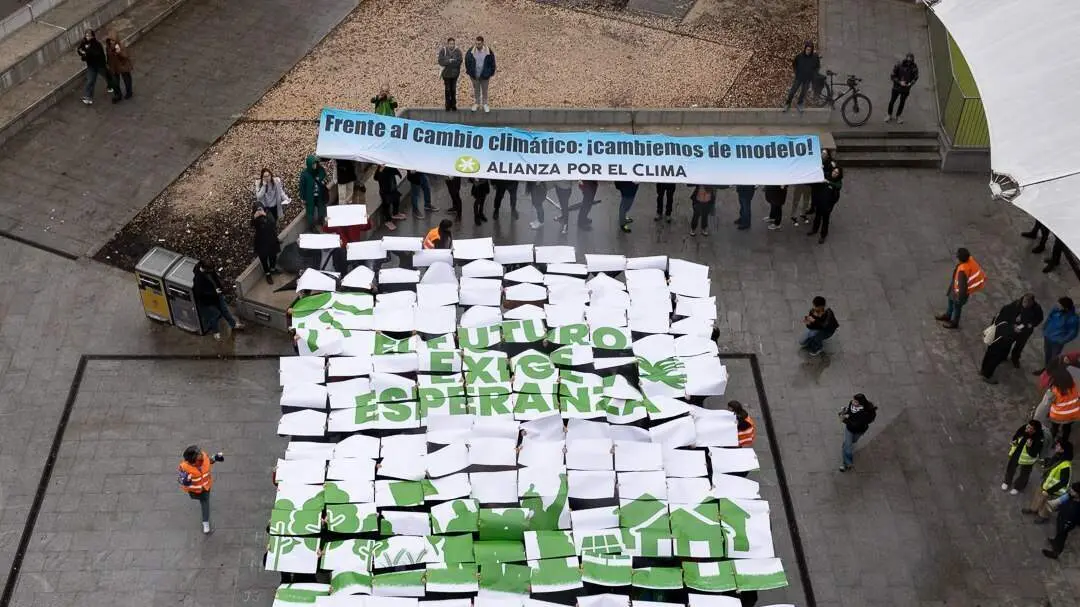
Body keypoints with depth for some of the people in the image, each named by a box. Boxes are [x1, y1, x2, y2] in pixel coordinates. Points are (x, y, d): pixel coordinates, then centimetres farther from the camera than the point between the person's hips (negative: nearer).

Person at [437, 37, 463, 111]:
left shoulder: (458, 51, -3)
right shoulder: (443, 50, -5)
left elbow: (459, 61, -12)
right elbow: (441, 61, -12)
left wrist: (447, 61, -17)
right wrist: (451, 61, -19)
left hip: (455, 73, 1)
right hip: (446, 73, -1)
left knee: (453, 89, 7)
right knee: (447, 89, 4)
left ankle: (453, 105, 15)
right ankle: (448, 105, 11)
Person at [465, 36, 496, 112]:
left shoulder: (488, 51, -11)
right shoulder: (471, 51, -8)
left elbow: (492, 63, -1)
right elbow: (467, 62, 4)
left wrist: (491, 73, -1)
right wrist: (469, 72, 3)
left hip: (484, 75, -1)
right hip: (475, 75, 1)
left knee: (484, 90, 11)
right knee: (476, 90, 14)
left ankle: (485, 104, 25)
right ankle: (476, 104, 27)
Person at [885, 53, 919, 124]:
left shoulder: (914, 67, -9)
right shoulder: (898, 65, -15)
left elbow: (915, 77, 3)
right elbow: (893, 76, -10)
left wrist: (911, 83, -15)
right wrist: (899, 82, -21)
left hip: (906, 88, 1)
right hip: (897, 87, -1)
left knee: (902, 103, 9)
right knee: (892, 101, 5)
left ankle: (898, 116, 27)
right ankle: (890, 115, 26)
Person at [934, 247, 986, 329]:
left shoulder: (962, 271, -46)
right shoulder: (969, 259, -21)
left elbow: (962, 286, -34)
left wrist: (960, 297, -17)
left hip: (960, 290, -8)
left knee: (957, 306, 20)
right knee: (951, 301, 32)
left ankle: (954, 323, 47)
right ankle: (947, 316, 58)